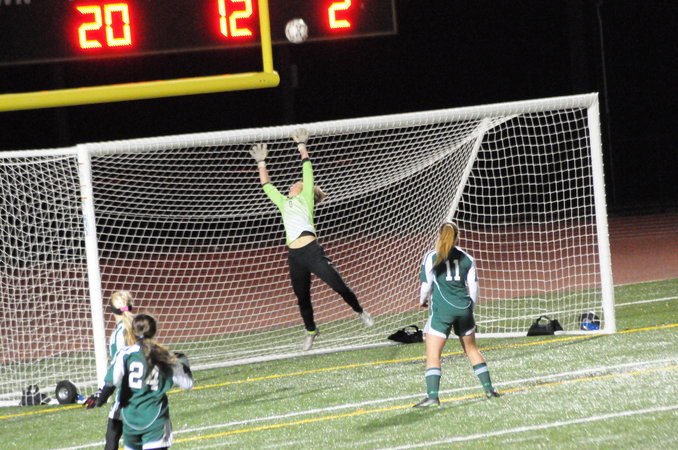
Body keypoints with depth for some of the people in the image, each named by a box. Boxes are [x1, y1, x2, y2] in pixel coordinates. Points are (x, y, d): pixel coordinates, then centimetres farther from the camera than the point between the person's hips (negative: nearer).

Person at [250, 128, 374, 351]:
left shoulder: (305, 198, 12)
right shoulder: (284, 202, 25)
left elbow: (307, 170, 8)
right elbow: (267, 185, 33)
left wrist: (301, 146, 9)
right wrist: (261, 163, 33)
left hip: (312, 250, -5)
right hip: (294, 255, 5)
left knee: (338, 285, -5)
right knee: (302, 298, 10)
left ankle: (360, 312, 14)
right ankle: (310, 331, 25)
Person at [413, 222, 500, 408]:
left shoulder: (431, 257, -2)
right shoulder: (466, 258, 8)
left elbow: (426, 286, 0)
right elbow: (473, 287, 10)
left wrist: (423, 300, 21)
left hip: (441, 309, -4)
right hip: (463, 308, 4)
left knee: (433, 355, -4)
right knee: (472, 349, 19)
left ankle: (432, 396, -16)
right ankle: (489, 389, 22)